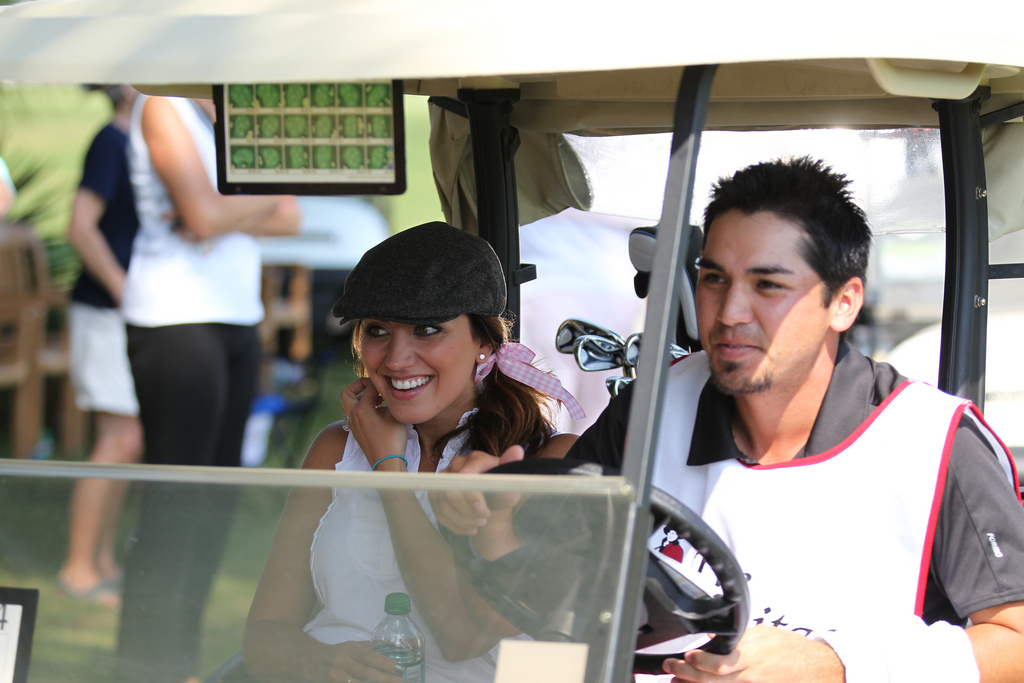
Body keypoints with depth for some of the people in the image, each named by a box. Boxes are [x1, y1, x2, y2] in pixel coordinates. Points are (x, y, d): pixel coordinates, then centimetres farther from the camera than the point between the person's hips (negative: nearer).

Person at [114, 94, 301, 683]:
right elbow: (205, 214, -17)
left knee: (219, 495, 7)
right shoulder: (163, 108, -7)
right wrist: (265, 193, -1)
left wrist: (226, 217, -11)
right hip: (176, 319, -8)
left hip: (238, 319, 8)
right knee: (175, 500, -8)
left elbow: (289, 216, 6)